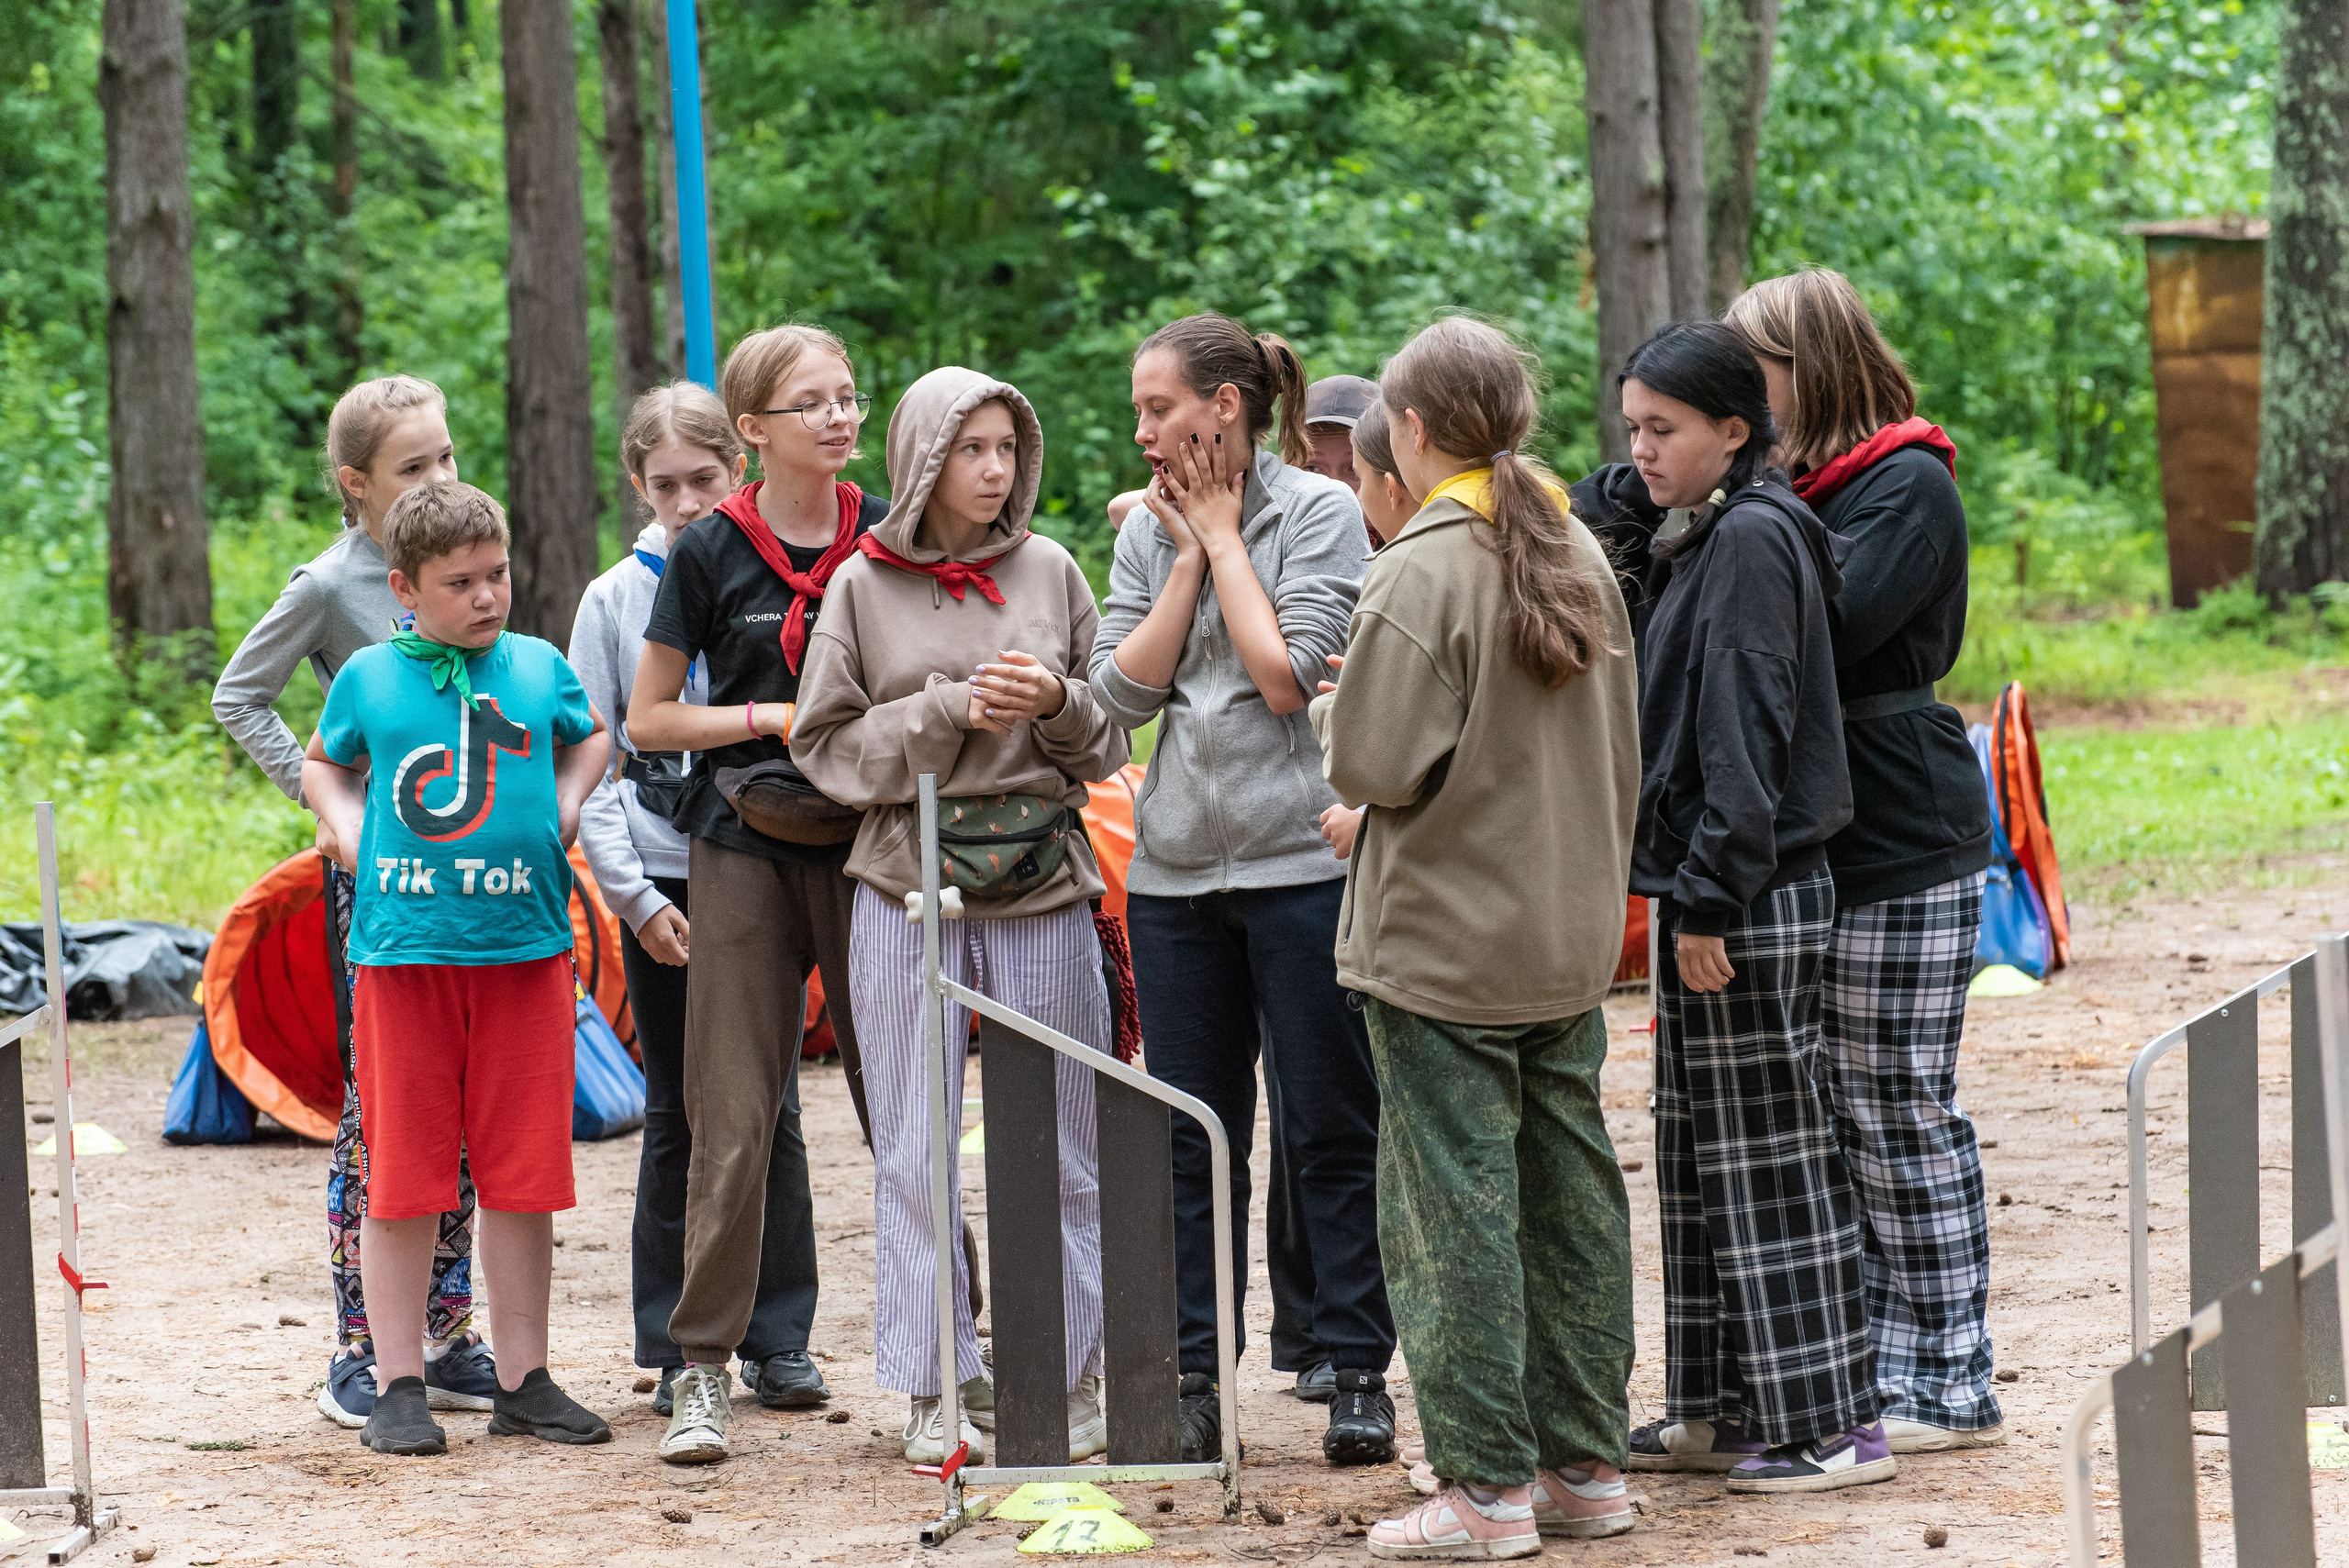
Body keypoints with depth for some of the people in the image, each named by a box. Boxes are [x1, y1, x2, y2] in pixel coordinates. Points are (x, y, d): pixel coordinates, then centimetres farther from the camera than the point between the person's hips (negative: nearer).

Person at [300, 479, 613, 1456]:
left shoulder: (539, 668, 7)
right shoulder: (370, 678, 3)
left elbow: (589, 739, 27)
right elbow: (323, 762, 22)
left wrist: (566, 808, 9)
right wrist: (345, 827, 4)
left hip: (525, 944, 2)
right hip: (403, 947, -1)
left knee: (523, 1173, 4)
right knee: (403, 1174, 0)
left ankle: (523, 1379, 14)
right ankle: (399, 1386, 7)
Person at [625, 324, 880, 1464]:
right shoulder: (712, 555, 0)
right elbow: (646, 719, 3)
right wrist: (776, 717, -9)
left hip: (869, 844, 2)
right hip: (745, 848, -2)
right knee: (735, 1115, -4)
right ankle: (704, 1368, -1)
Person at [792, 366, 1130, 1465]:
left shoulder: (1049, 573, 6)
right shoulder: (862, 586, 2)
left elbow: (1108, 744, 9)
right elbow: (826, 744, -1)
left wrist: (1057, 703, -12)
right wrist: (949, 712, -13)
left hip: (1041, 883, 1)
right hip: (909, 886, -1)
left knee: (1056, 1147, 5)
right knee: (916, 1149, 1)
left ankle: (1069, 1383, 14)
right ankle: (935, 1395, 8)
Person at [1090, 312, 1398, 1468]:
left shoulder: (1320, 513, -5)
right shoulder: (1148, 531, 10)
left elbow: (1290, 676, -14)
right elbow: (1123, 688, 1)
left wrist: (1225, 540, -6)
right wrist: (1190, 555, -2)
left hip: (1302, 859, -5)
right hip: (1175, 870, 5)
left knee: (1332, 1132, 1)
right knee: (1192, 1140, 7)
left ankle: (1358, 1374, 7)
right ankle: (1193, 1380, 12)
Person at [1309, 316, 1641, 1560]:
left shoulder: (1421, 573, -15)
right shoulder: (1579, 557, 8)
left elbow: (1375, 765, -18)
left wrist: (1330, 714, 3)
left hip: (1444, 947, -7)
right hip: (1570, 943, 7)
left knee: (1454, 1210, -2)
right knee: (1570, 1199, 11)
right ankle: (1584, 1466, 17)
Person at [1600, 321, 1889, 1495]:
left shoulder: (1753, 539, -15)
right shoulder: (1710, 539, 15)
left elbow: (1744, 734, -20)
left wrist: (1712, 899, -22)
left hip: (1751, 905, -10)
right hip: (1711, 898, 10)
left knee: (1772, 1162, -5)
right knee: (1700, 1162, 14)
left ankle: (1833, 1423, -1)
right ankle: (1722, 1409, 21)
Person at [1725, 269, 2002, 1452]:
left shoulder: (1906, 487, -9)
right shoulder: (1789, 484, 15)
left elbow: (1829, 630, -23)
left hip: (1902, 854, -8)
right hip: (1812, 847, 8)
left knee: (1899, 1113, -4)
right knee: (1829, 1116, 10)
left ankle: (1948, 1386, 3)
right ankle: (1872, 1359, 16)